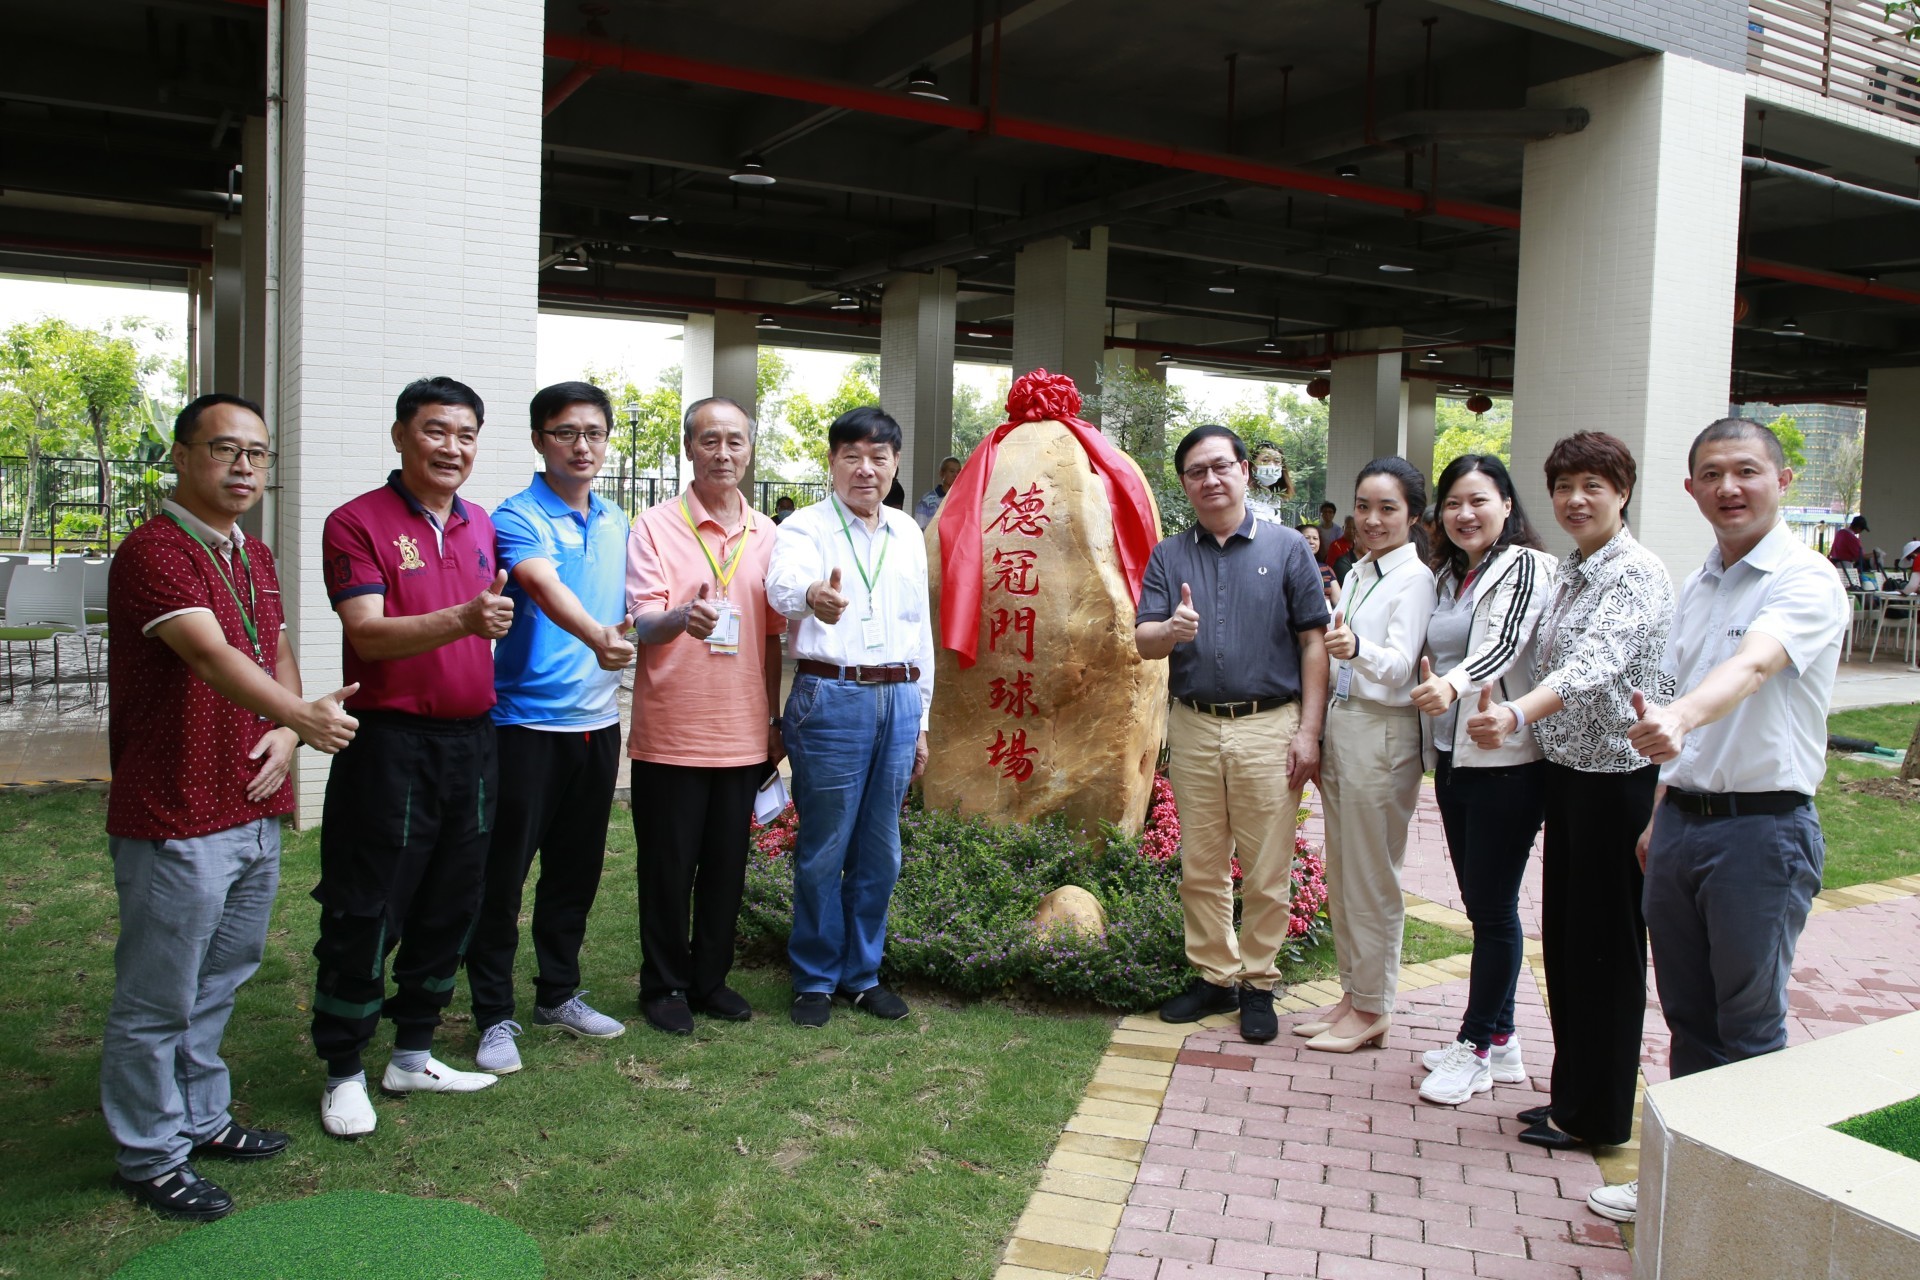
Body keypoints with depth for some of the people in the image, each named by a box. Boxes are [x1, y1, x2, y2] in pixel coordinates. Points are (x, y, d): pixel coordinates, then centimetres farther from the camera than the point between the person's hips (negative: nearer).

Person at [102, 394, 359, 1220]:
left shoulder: (254, 556, 12)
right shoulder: (152, 553, -17)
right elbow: (212, 656, -31)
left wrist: (285, 735, -1)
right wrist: (302, 714, -45)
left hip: (256, 812, 9)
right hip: (174, 822, -9)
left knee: (217, 983, 22)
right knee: (157, 1001, 6)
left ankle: (200, 1118, 38)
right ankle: (151, 1156, 22)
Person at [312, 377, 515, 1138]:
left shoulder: (481, 526, 12)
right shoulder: (358, 523, -7)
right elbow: (367, 633, -20)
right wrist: (463, 620, -33)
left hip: (471, 739, 6)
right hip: (389, 741, -6)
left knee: (451, 908, 14)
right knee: (366, 915, 1)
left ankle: (413, 1054, 29)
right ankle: (343, 1073, 17)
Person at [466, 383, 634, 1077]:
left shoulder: (617, 524, 11)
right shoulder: (517, 518, -11)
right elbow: (546, 588, -31)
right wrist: (597, 638, -47)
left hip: (598, 721, 6)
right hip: (527, 720, -6)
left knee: (577, 869, 15)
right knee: (503, 873, 1)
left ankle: (559, 993, 31)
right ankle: (494, 1015, 14)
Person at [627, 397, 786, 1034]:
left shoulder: (766, 535, 9)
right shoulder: (656, 528, -4)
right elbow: (643, 625, -14)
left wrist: (774, 721, 13)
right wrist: (680, 618, -37)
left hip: (743, 735, 4)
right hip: (670, 734, -4)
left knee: (726, 866, 12)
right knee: (668, 867, 6)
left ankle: (710, 978, 28)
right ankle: (664, 986, 22)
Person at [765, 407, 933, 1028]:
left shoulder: (908, 533, 14)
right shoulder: (807, 527, -3)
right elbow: (784, 580, -27)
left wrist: (921, 719, 17)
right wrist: (811, 594, -52)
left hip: (898, 700, 5)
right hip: (832, 698, -5)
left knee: (880, 850, 12)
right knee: (823, 849, 2)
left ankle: (863, 973, 27)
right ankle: (815, 980, 19)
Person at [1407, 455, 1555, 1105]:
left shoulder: (1527, 567, -9)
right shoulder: (1444, 576, 15)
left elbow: (1504, 644, -26)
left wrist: (1453, 684, -43)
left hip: (1507, 762, -8)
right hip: (1452, 758, 8)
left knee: (1493, 907, 0)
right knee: (1479, 904, 14)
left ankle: (1476, 1048, 12)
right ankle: (1500, 1039, 26)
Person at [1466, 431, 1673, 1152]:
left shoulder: (1636, 574, -16)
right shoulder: (1570, 571, 12)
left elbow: (1594, 666, -32)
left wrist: (1516, 715, -47)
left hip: (1618, 777, -8)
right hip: (1566, 770, 8)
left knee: (1605, 945, 3)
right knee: (1563, 937, 14)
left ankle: (1597, 1116, 17)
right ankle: (1573, 1093, 28)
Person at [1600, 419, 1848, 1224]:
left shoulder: (1806, 582, -12)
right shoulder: (1696, 587, 12)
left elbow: (1752, 666, -32)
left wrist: (1678, 721, -50)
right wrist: (1662, 815, 16)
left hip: (1763, 829, -7)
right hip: (1682, 820, 7)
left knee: (1749, 1028, 4)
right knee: (1687, 1016, 16)